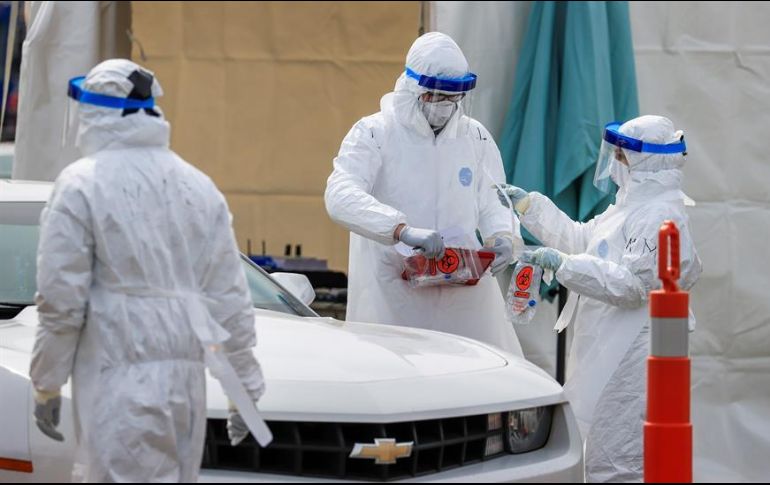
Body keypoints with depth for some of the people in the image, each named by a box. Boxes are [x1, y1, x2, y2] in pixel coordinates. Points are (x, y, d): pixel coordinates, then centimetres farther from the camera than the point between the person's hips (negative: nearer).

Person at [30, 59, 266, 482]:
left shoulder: (82, 185, -7)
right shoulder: (198, 185, 10)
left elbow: (62, 299, -9)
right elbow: (230, 297, 10)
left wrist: (46, 385, 1)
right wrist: (246, 385, 16)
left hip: (119, 380, -6)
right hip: (186, 376, 6)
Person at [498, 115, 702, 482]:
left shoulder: (660, 215, -16)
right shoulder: (632, 205, 19)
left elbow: (632, 284, -23)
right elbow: (581, 239, 27)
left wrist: (563, 265, -26)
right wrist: (529, 204, 28)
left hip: (630, 361, -11)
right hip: (609, 353, 11)